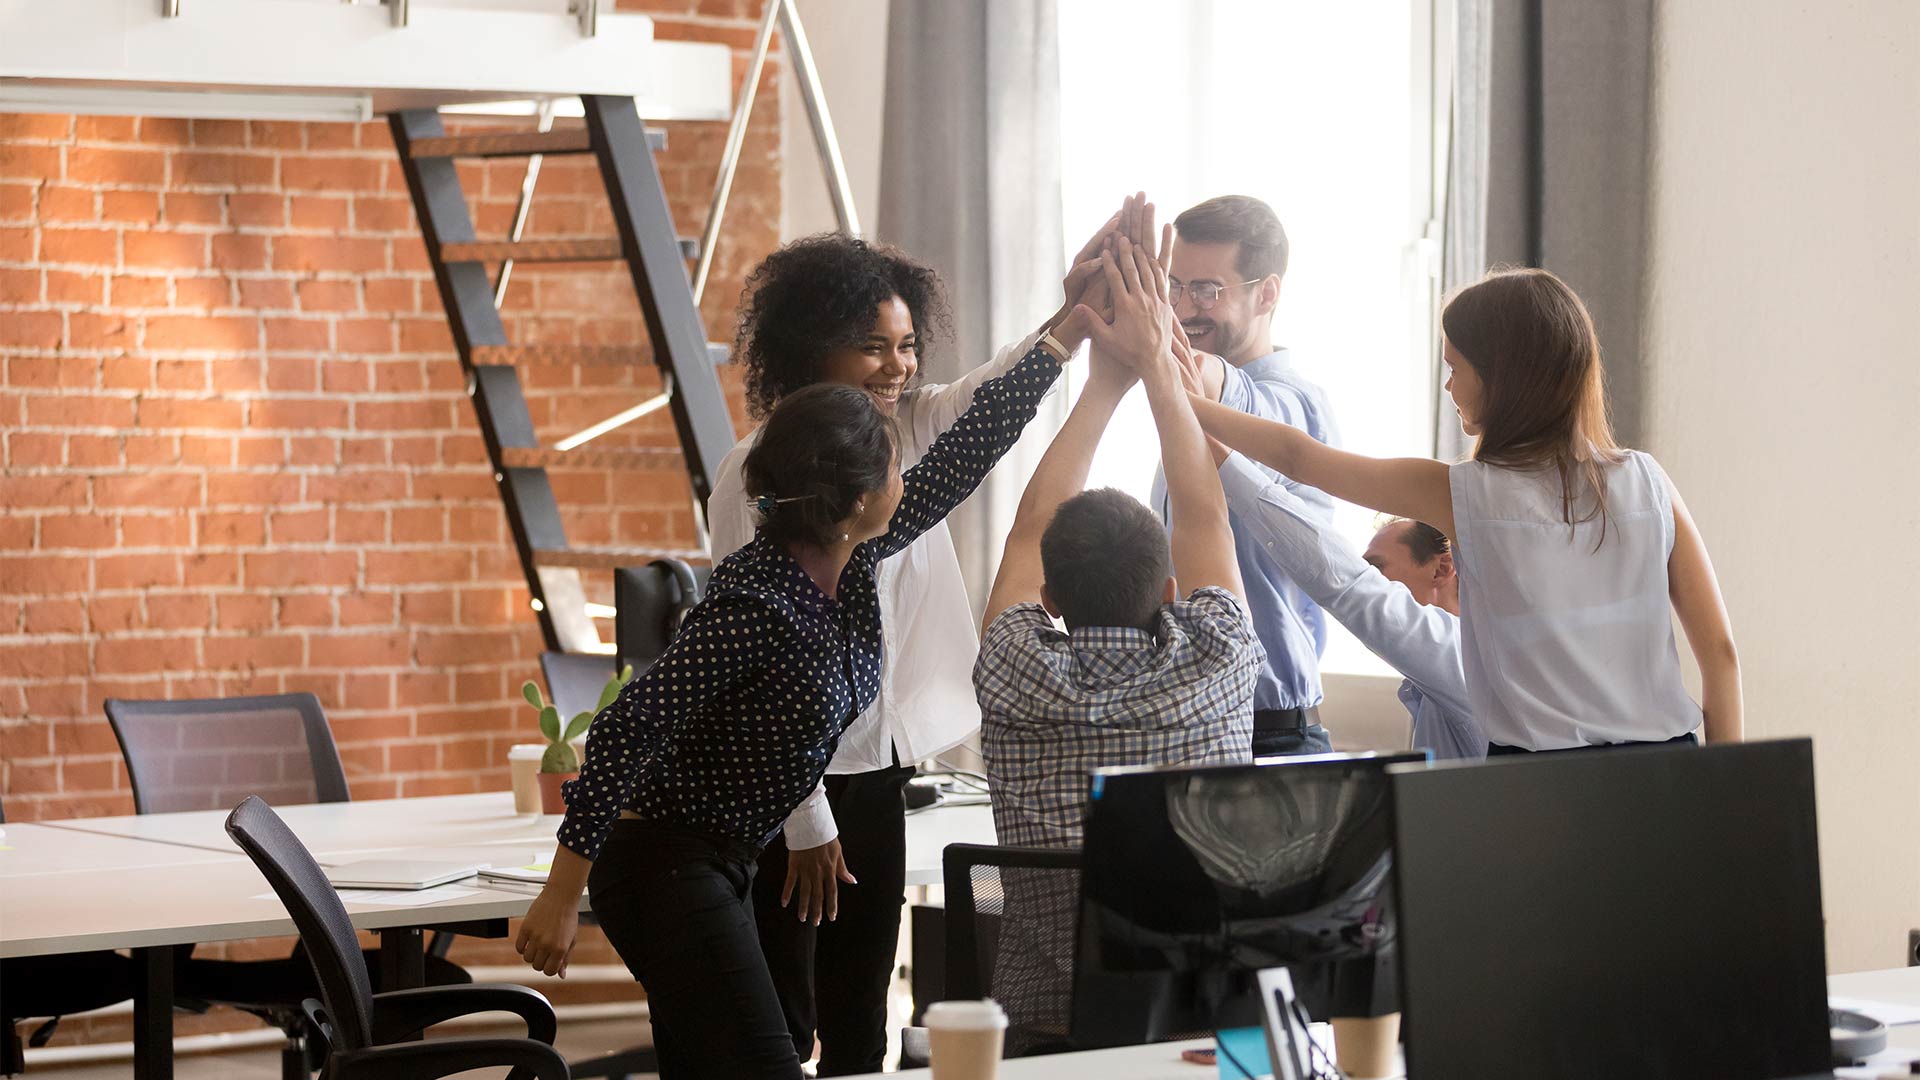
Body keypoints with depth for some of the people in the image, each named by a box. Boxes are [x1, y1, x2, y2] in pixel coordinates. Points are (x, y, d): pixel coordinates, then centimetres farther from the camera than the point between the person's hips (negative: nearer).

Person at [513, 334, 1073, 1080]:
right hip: (664, 870, -9)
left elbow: (965, 452, 8)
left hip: (720, 866, 9)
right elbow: (624, 731, -25)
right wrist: (561, 895, -23)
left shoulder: (852, 562, -1)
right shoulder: (754, 604, -25)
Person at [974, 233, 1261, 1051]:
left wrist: (1106, 380, 20)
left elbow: (1031, 526, 12)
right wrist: (1156, 367, 21)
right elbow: (1203, 516, 12)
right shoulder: (1214, 671, -6)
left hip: (1045, 1037, 0)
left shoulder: (1017, 682, -6)